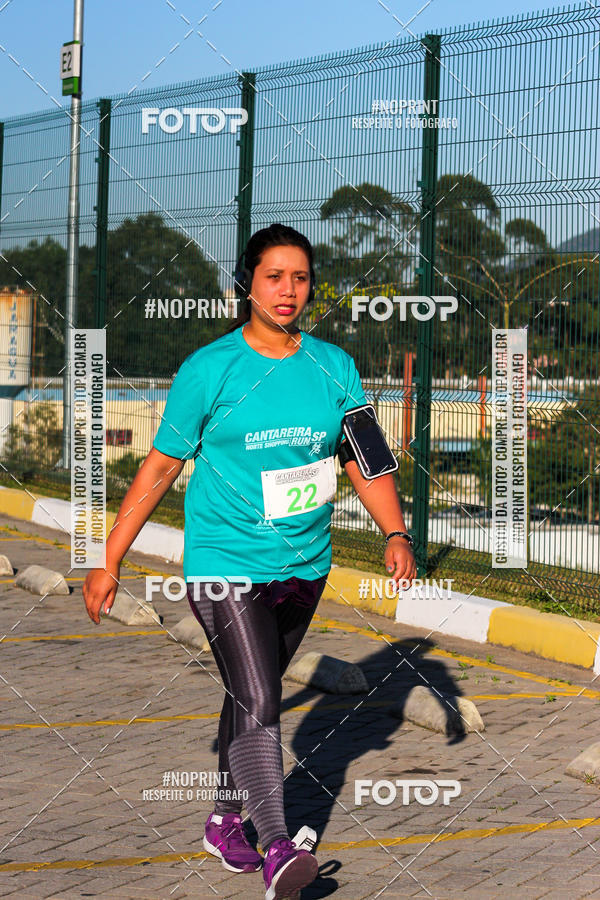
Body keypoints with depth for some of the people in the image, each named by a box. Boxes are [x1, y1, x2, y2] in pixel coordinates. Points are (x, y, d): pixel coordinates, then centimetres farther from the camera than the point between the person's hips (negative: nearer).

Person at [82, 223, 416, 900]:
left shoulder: (334, 366, 3)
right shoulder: (209, 369, -8)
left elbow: (366, 460, 7)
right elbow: (159, 468, -2)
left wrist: (395, 534, -9)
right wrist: (109, 563, -1)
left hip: (304, 566, 5)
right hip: (225, 563, -4)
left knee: (253, 695, 17)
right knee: (257, 704, -16)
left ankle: (225, 822, 32)